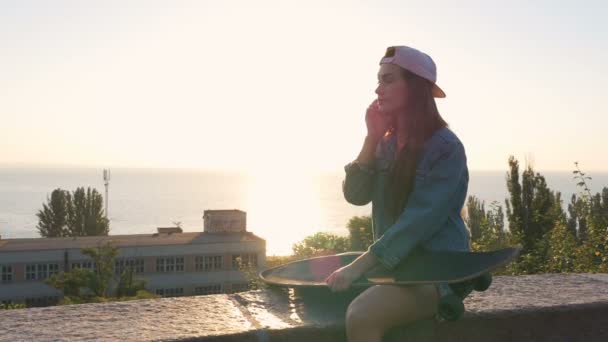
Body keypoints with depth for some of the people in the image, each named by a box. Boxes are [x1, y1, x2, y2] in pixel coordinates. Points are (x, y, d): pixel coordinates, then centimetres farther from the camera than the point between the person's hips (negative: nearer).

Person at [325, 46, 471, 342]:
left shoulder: (445, 148, -13)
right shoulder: (388, 143, 9)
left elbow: (420, 219, -22)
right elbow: (355, 195, 1)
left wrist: (361, 264, -25)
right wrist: (372, 139, -8)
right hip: (393, 264, 7)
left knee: (361, 315, -31)